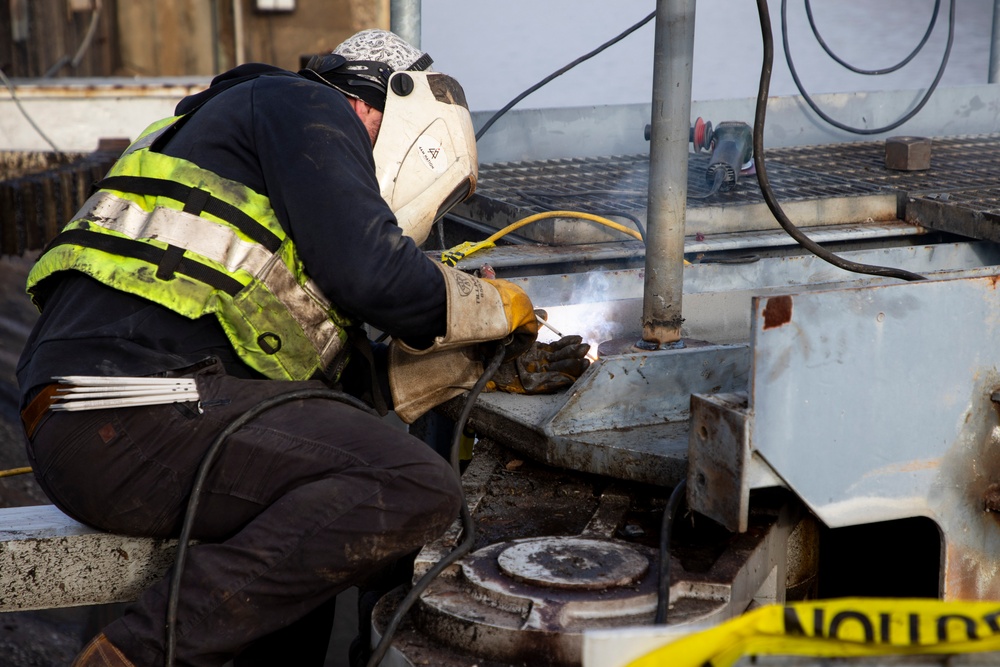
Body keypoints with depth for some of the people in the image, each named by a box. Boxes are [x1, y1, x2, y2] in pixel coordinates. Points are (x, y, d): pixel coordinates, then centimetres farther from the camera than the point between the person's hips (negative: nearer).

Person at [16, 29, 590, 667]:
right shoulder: (305, 107, 5)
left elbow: (347, 384, 29)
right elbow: (371, 274, -11)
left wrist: (481, 362, 28)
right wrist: (495, 307, 6)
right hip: (137, 410, -11)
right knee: (415, 489, -20)